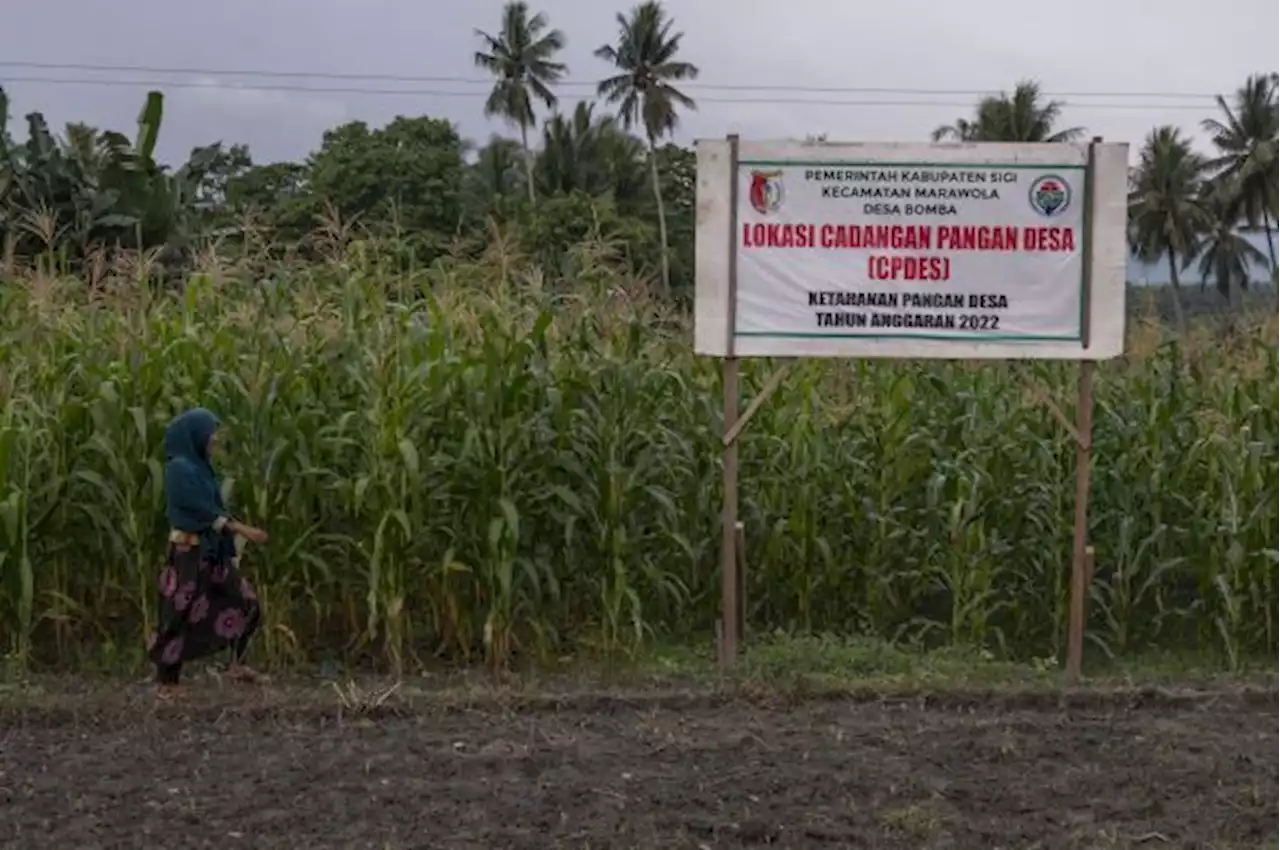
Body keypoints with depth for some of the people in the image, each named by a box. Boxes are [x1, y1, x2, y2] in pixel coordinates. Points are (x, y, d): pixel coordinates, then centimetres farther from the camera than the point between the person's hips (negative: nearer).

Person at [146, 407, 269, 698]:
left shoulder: (201, 466, 12)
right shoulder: (179, 468, -14)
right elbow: (204, 510, -19)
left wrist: (231, 553, 13)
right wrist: (243, 530, -19)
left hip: (212, 550, 9)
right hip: (189, 552, -9)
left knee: (246, 603, 6)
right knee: (179, 615, -2)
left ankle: (238, 666, 14)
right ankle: (166, 682, 8)